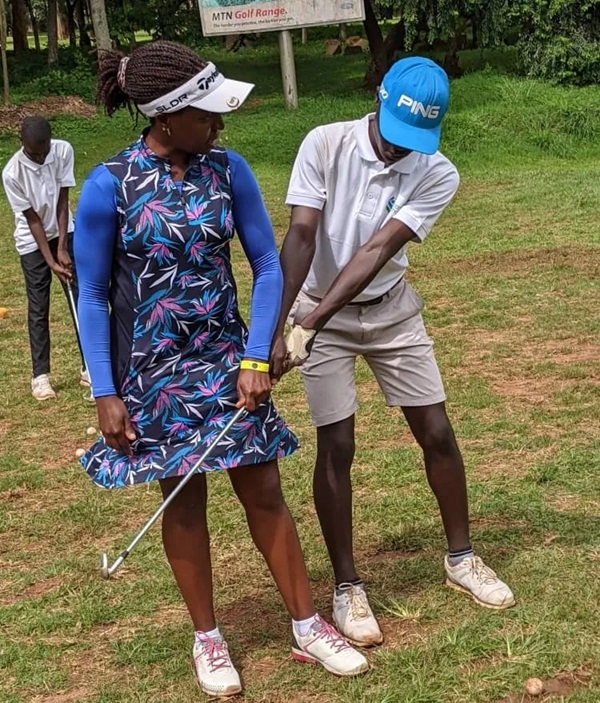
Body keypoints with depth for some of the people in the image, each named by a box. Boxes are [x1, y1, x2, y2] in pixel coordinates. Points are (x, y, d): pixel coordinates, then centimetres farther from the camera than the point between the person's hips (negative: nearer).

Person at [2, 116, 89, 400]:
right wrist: (50, 260, -20)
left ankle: (90, 366, 8)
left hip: (64, 233, 3)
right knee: (38, 309, 0)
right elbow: (33, 219, -19)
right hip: (32, 242, -3)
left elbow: (62, 201, -14)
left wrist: (61, 247, -17)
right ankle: (40, 375, 9)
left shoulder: (64, 151, -19)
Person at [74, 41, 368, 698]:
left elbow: (266, 263, -1)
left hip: (228, 359, 3)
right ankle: (207, 639, 26)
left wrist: (256, 357, -9)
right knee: (184, 502, 10)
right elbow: (92, 295, -8)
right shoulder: (109, 185, -15)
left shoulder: (227, 169, -7)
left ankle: (307, 627, 20)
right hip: (153, 371, -2)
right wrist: (104, 394, -10)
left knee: (264, 493, 7)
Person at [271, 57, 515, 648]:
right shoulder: (326, 145, -18)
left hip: (391, 312, 2)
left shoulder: (437, 175, -15)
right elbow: (300, 236, -26)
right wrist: (279, 329, -37)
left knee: (437, 433, 5)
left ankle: (461, 558, 25)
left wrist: (310, 324, -34)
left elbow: (377, 251, -26)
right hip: (318, 315, -2)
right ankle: (346, 585, 11)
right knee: (336, 447, -4)